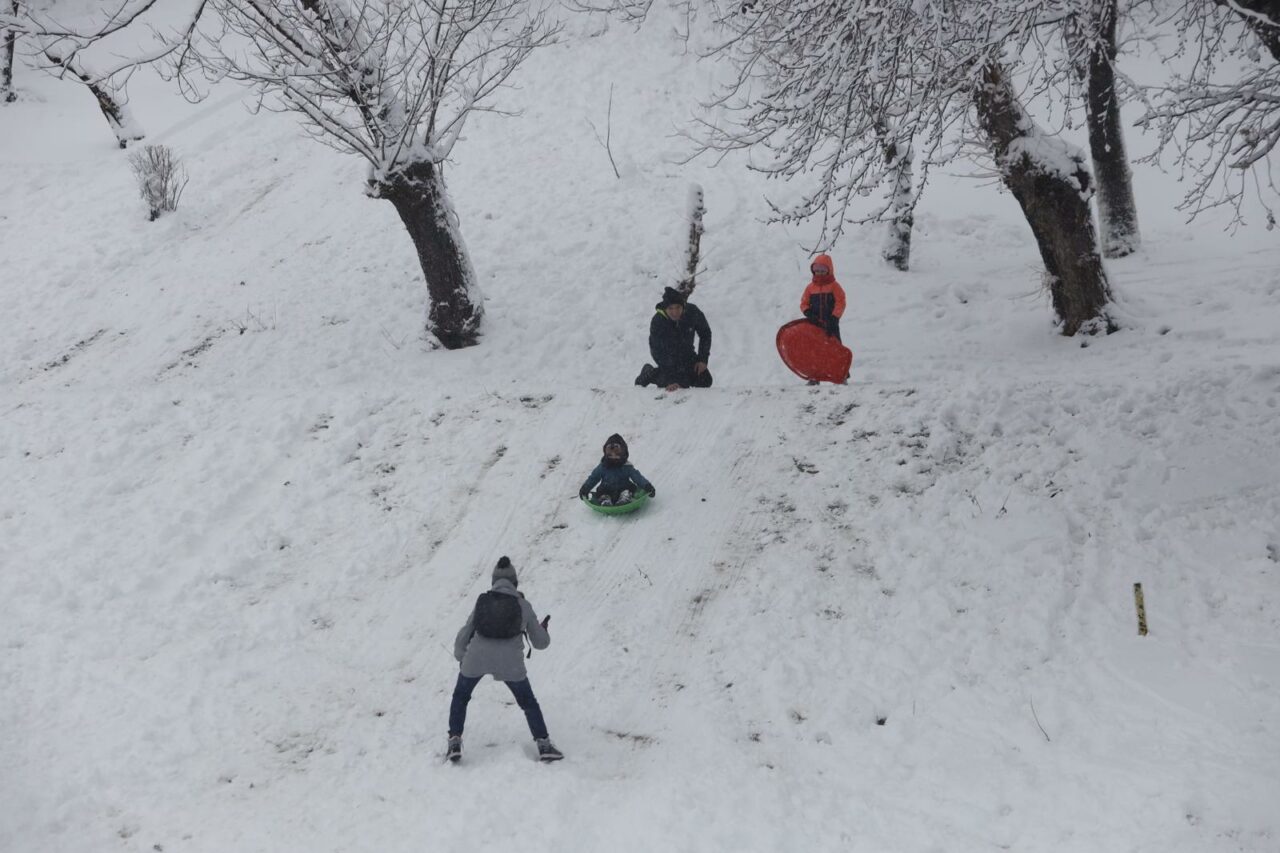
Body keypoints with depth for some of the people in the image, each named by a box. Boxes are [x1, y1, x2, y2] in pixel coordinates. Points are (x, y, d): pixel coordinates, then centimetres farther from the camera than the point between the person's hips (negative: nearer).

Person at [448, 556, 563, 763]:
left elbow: (464, 635, 15)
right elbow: (540, 642, 17)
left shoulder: (482, 601, 13)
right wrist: (544, 630, 38)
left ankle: (455, 742, 19)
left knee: (460, 697, 26)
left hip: (476, 657, 1)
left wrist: (460, 655, 33)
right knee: (528, 702, 21)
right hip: (510, 662, -1)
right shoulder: (524, 605, 10)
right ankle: (544, 745, 14)